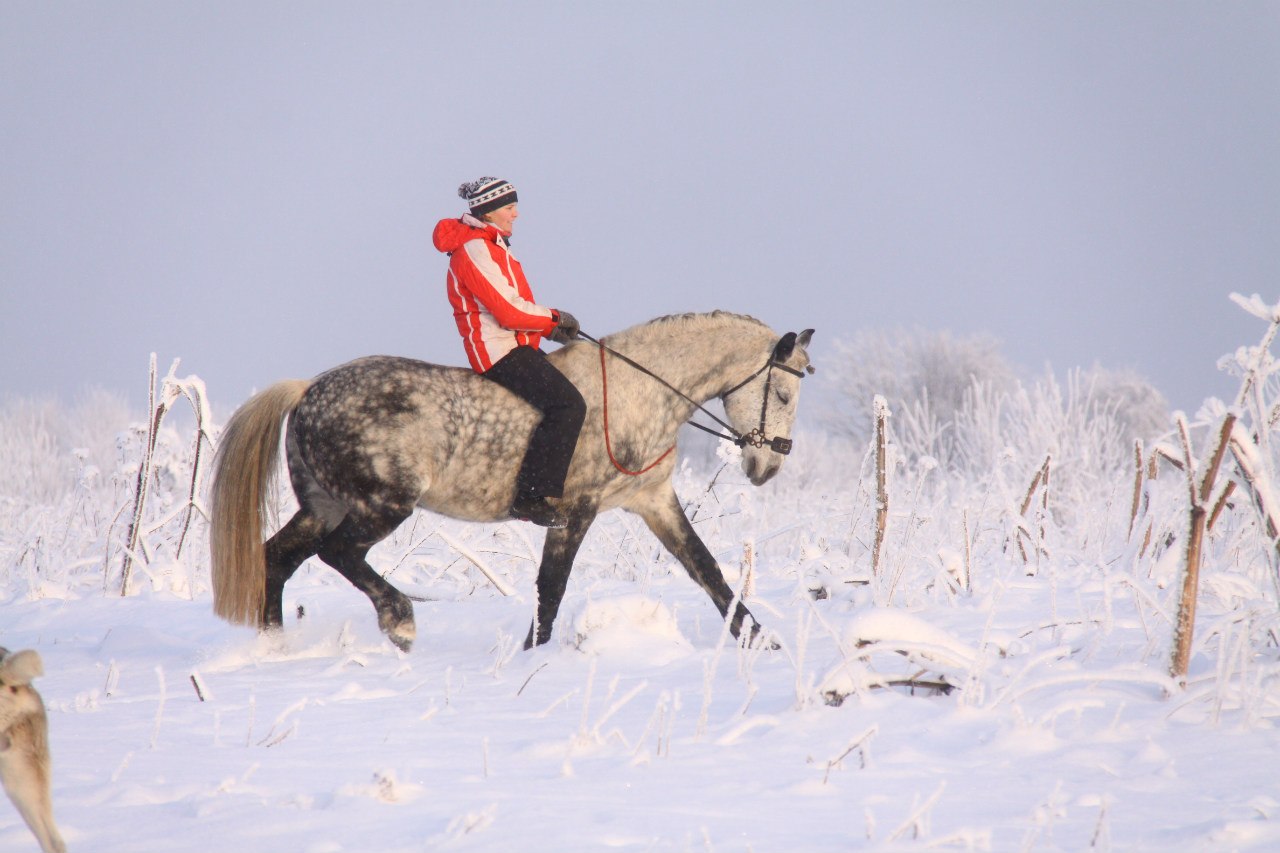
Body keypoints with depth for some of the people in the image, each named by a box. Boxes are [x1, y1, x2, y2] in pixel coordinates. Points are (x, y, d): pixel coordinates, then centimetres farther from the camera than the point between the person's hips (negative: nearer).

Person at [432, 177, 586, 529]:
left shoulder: (489, 246, 19)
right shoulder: (475, 250, -15)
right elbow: (509, 311, -21)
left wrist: (550, 328, 10)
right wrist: (555, 318, -7)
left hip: (513, 347, 11)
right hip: (500, 351, -11)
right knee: (567, 405, -22)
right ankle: (531, 496, -23)